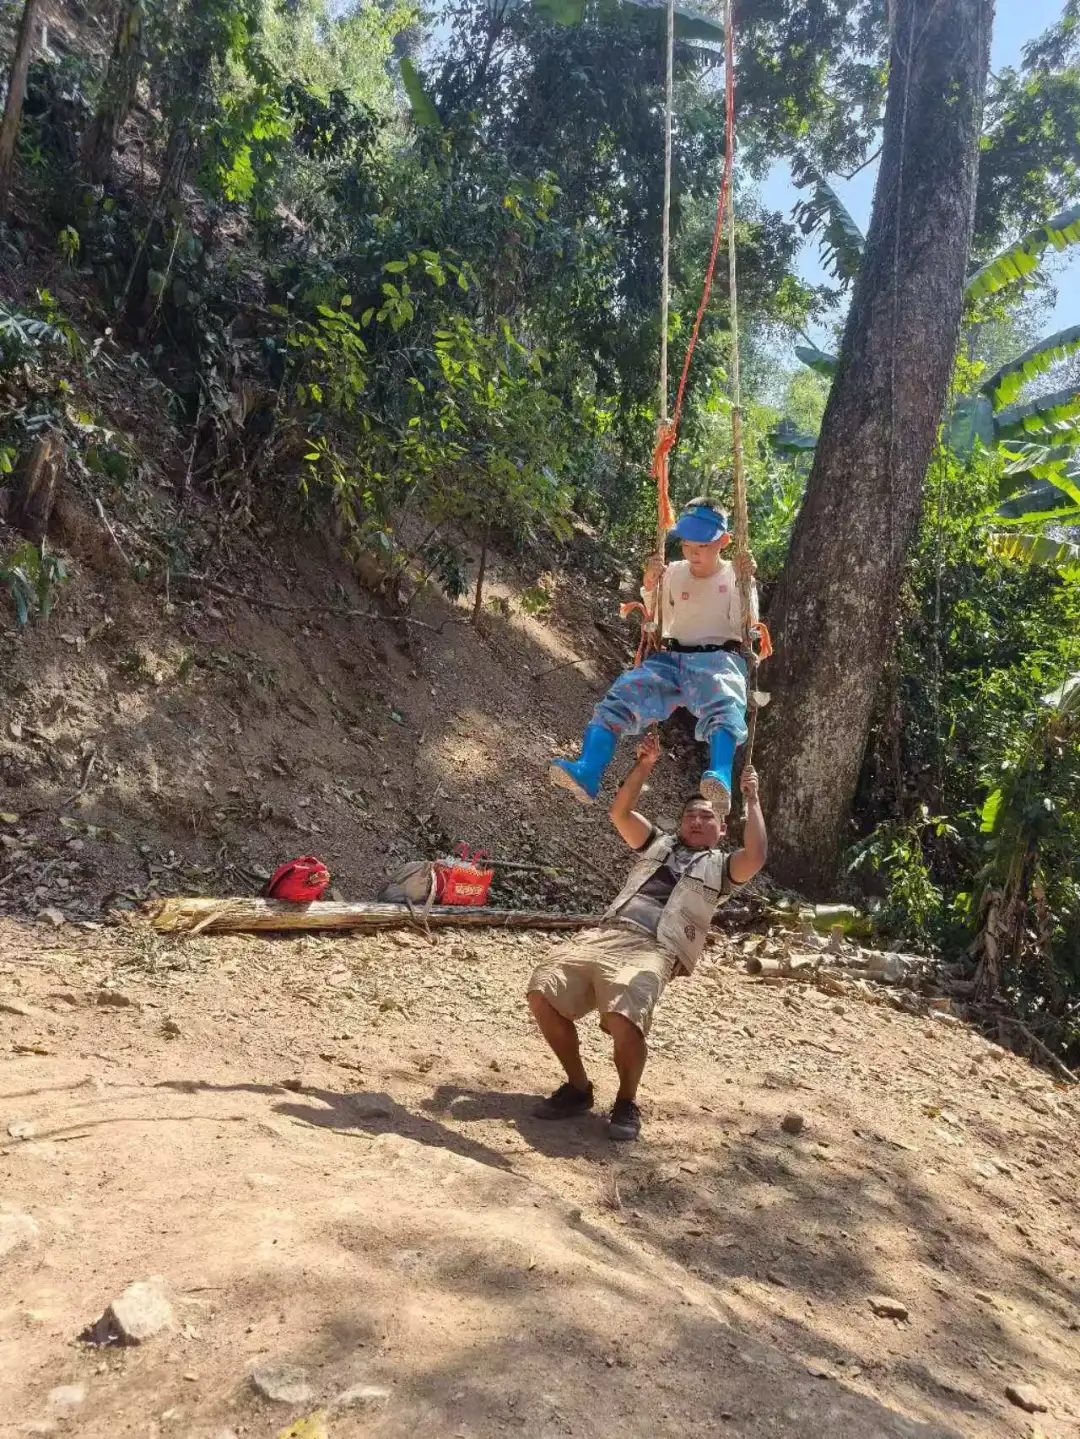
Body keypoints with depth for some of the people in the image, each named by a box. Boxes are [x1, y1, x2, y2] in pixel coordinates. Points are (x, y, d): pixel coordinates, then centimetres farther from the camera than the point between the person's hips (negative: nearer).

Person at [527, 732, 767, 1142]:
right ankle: (577, 1088, 3)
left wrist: (751, 800, 2)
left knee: (624, 1018, -34)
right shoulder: (659, 843, 30)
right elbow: (620, 813, 21)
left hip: (654, 950, -5)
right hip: (604, 934, 5)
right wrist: (643, 767, 12)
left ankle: (627, 1103, -4)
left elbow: (756, 857, -2)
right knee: (542, 992, -16)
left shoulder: (721, 866, 19)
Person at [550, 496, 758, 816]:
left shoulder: (735, 573, 12)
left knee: (723, 708, -38)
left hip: (718, 659, -3)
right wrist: (649, 587, 5)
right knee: (619, 696, -25)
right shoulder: (674, 573, 19)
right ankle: (587, 772, -44)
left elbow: (747, 627, 2)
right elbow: (655, 625, 20)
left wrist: (744, 583, -10)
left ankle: (721, 779, -65)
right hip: (670, 658, 3)